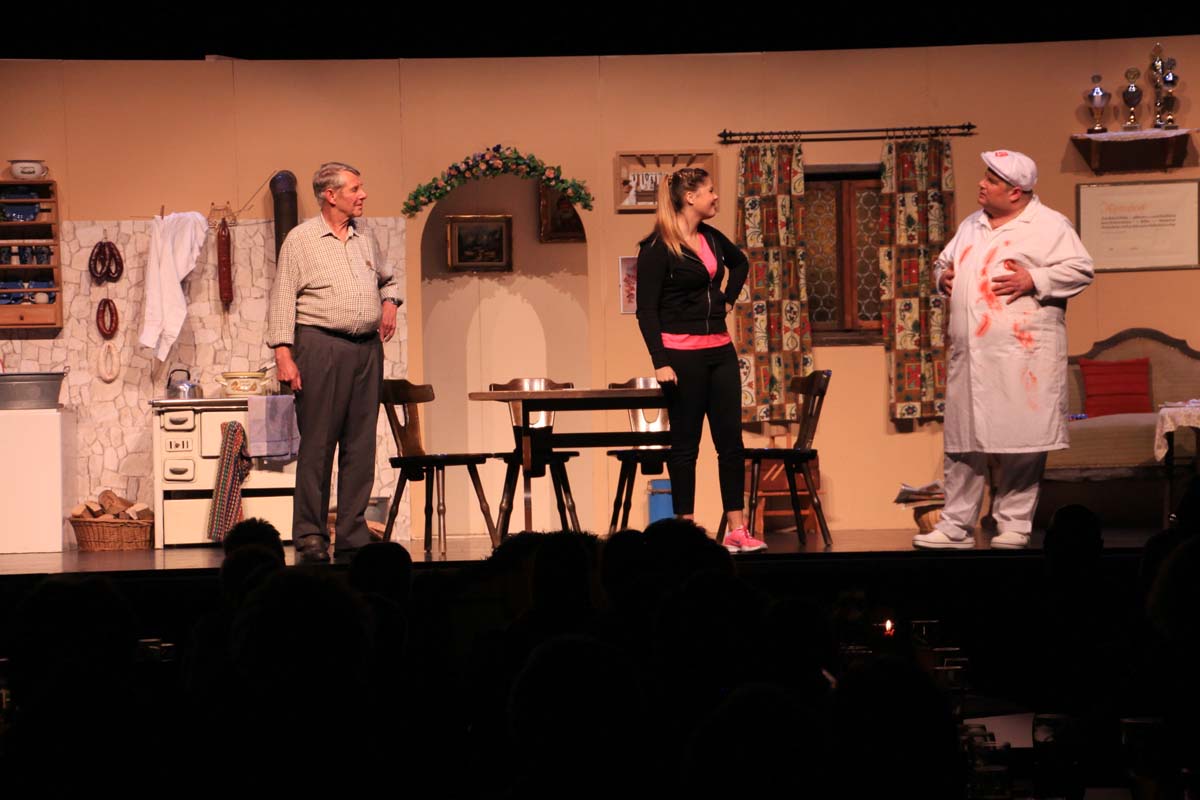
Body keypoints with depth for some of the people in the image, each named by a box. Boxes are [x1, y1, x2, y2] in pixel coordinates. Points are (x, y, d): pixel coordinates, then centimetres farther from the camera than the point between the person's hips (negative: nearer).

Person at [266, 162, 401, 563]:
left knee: (361, 445, 4)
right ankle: (310, 537, -2)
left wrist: (389, 302, 14)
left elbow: (388, 278, 34)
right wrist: (283, 353, -13)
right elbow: (282, 301, -5)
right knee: (317, 444, -5)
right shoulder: (300, 240, -1)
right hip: (321, 346, -6)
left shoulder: (365, 239, 15)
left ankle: (353, 537, 8)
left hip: (367, 349, 6)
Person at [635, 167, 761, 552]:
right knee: (685, 444, 0)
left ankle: (737, 531, 7)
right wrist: (660, 362, -19)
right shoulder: (657, 247, -10)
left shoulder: (711, 238, 10)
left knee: (731, 441, 4)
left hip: (720, 351, 7)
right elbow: (646, 310, -12)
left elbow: (740, 262, 33)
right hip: (682, 354, -7)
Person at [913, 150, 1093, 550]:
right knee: (963, 441, 6)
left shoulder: (1049, 226, -3)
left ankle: (1014, 525, 6)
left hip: (1021, 353, -6)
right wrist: (942, 276, 8)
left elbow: (1080, 269, -10)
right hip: (970, 353, 6)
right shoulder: (972, 225, 18)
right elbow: (944, 261, 30)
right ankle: (956, 526, 10)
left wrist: (1033, 280, -18)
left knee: (1021, 442, -3)